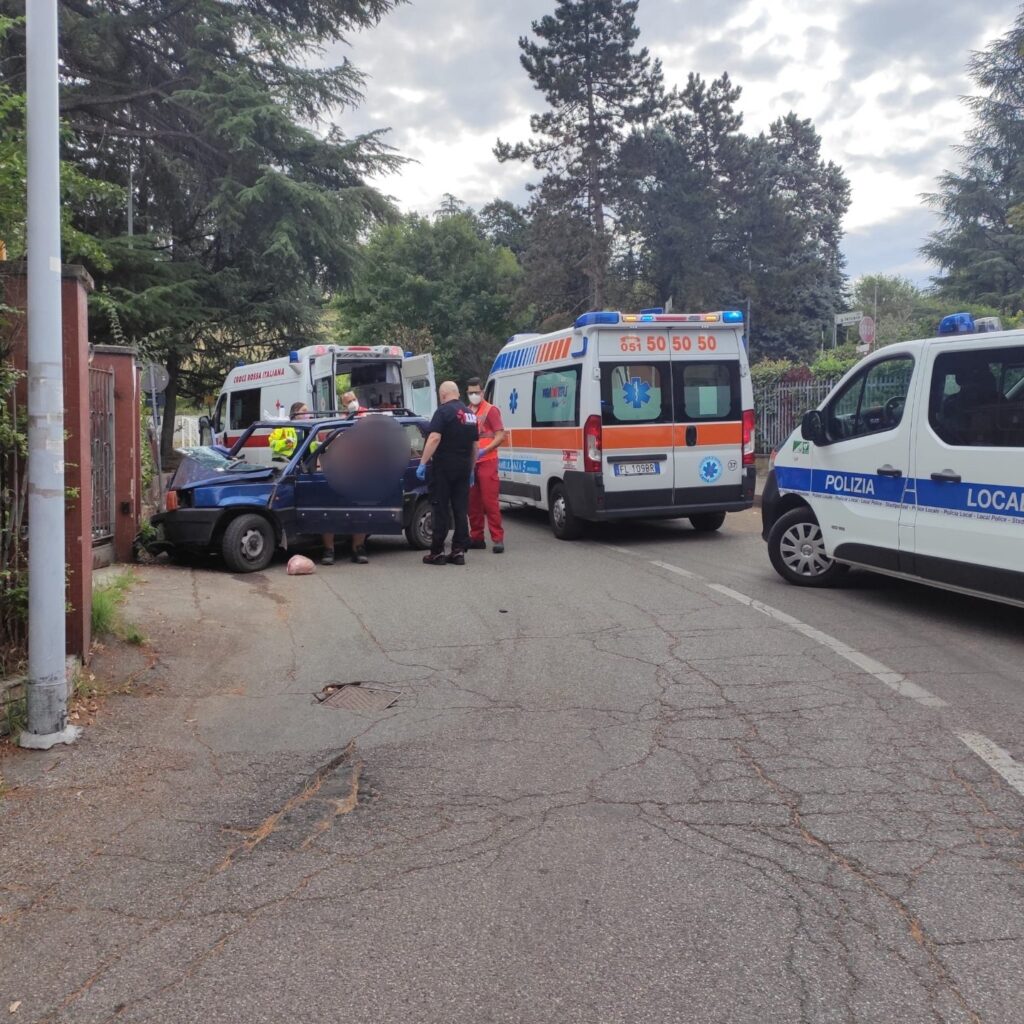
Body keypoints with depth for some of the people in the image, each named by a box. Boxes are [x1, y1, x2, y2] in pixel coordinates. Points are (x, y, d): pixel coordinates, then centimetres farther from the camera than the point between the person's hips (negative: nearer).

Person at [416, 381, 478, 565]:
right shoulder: (470, 414, 14)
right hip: (463, 468, 6)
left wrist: (423, 463, -19)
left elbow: (434, 438, -20)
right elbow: (474, 445, 19)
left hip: (444, 467, -6)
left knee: (440, 510, -1)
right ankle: (459, 551, 8)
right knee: (461, 510, 8)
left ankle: (437, 552, 1)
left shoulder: (444, 411, -9)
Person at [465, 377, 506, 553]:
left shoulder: (491, 410, -1)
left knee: (490, 501, -9)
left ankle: (498, 538, -8)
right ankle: (476, 537, 14)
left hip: (487, 461, -6)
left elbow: (501, 436, -9)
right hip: (469, 462, 6)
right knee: (472, 502, 7)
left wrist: (484, 451, -21)